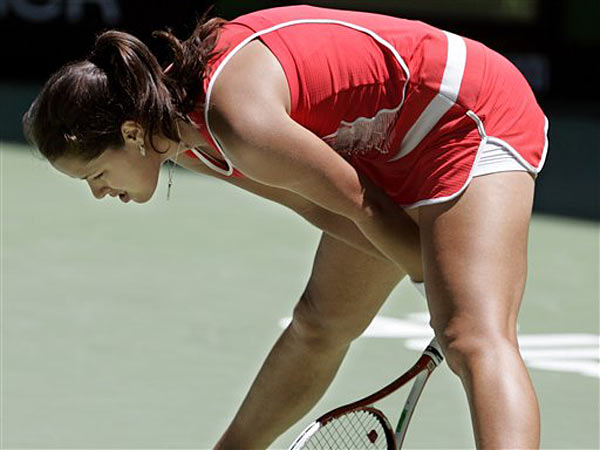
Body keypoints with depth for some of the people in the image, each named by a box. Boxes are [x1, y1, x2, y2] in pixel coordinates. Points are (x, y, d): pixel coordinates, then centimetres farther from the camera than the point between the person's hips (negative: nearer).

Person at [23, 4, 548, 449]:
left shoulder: (238, 124, -32)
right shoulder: (175, 116, -2)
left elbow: (360, 207, -20)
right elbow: (318, 207, 1)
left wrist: (443, 282, -6)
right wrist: (443, 279, -8)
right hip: (388, 142, 9)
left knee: (475, 341, -26)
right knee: (320, 323, 23)